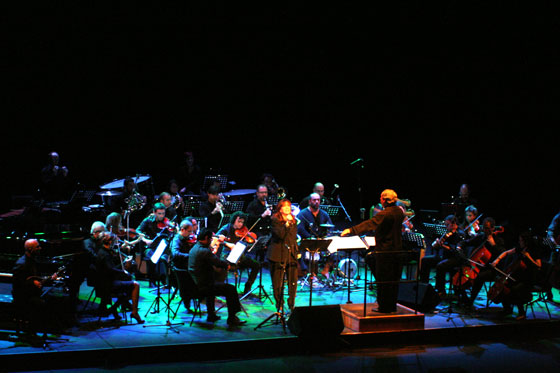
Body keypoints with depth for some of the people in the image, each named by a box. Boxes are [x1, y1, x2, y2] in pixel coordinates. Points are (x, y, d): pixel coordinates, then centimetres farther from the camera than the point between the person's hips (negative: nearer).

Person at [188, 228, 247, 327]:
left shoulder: (194, 248, 8)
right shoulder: (204, 251, -22)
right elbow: (219, 263, -18)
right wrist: (227, 264, 2)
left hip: (194, 284, 10)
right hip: (202, 286, -10)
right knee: (231, 289, -3)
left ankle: (211, 315, 42)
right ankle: (232, 319, 3)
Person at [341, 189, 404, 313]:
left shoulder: (385, 214, -18)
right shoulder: (399, 211, 6)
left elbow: (369, 224, -22)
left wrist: (351, 230, -21)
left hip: (385, 251, -8)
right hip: (397, 250, 8)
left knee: (383, 280, 1)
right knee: (394, 280, 13)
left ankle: (384, 307, 7)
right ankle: (392, 306, 20)